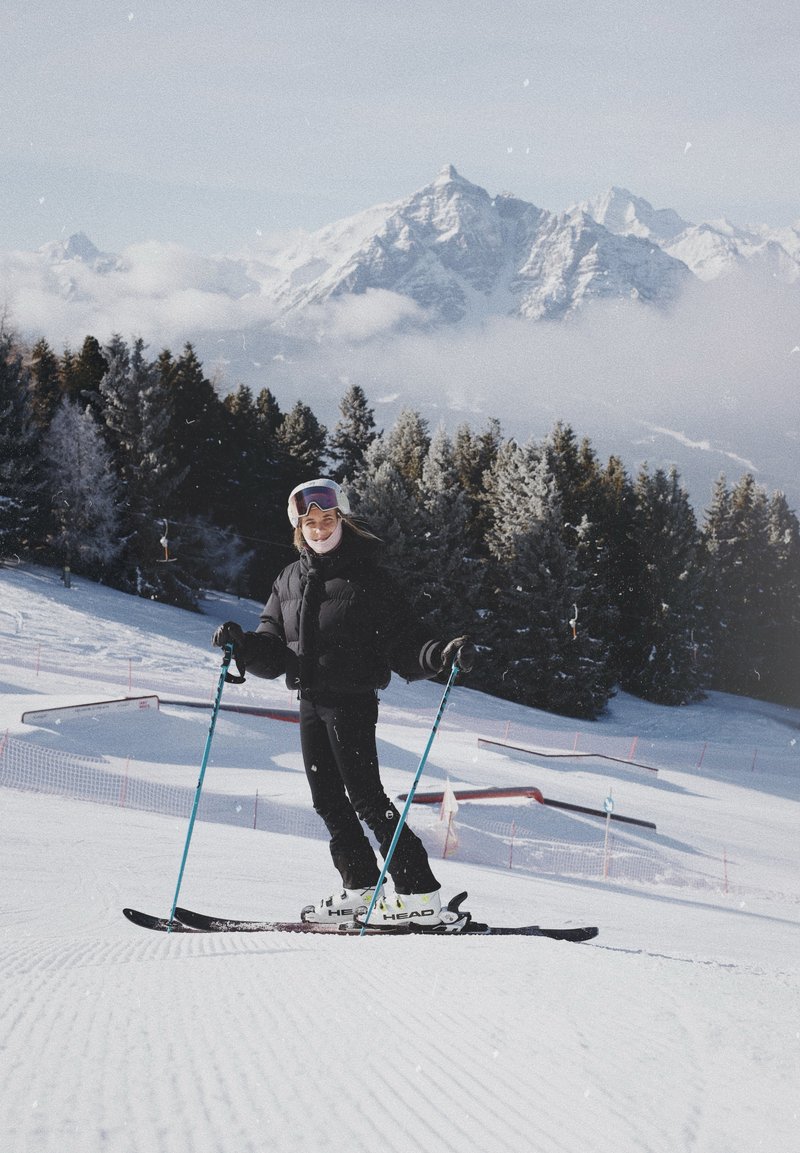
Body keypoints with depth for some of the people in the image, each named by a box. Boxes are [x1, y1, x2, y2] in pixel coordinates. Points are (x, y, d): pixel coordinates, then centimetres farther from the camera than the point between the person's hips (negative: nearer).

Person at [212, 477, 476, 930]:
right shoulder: (289, 582, 12)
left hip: (352, 701, -7)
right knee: (328, 800, 10)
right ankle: (361, 888, 21)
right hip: (311, 703, 7)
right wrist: (242, 644, -6)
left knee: (366, 798, -11)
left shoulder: (368, 577, -5)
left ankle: (421, 896, -9)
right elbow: (274, 652, 12)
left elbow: (404, 645, -8)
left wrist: (441, 655, -26)